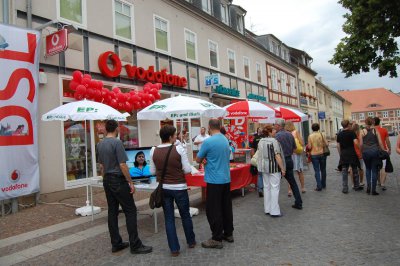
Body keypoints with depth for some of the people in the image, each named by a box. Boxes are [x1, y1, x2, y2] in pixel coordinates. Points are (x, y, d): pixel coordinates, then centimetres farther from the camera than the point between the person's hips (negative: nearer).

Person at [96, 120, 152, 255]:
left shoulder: (100, 144, 9)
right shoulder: (117, 142, -15)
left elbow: (101, 166, 15)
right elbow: (122, 165, -19)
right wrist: (130, 182, -13)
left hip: (107, 181, 8)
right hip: (118, 181, -8)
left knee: (112, 212, 11)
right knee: (130, 211, -3)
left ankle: (116, 243, 19)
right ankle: (135, 245, 0)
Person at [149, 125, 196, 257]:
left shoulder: (153, 151, -5)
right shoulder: (179, 149, -13)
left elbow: (152, 171, 3)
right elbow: (188, 170, -11)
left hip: (163, 188, 2)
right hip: (179, 188, -2)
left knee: (169, 218, 12)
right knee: (185, 215, 17)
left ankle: (174, 248, 16)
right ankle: (191, 241, 36)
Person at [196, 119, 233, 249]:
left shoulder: (208, 142, -17)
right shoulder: (226, 140, 7)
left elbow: (198, 160, -6)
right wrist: (209, 159, 5)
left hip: (214, 180, -8)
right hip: (226, 179, 8)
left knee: (213, 210, 1)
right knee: (226, 207, 16)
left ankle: (217, 239, 7)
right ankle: (228, 234, 27)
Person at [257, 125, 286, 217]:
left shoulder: (261, 141, 8)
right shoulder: (274, 141, -14)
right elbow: (277, 156, -17)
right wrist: (282, 168, -13)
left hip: (264, 166, 7)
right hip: (273, 167, -7)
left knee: (266, 187, 13)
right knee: (274, 187, -2)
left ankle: (267, 209, 20)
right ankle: (274, 211, 1)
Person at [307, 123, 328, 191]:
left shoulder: (310, 136, -7)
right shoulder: (321, 134, -4)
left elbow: (309, 147, -8)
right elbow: (326, 143, -4)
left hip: (314, 155, -2)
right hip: (322, 154, 2)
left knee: (317, 171, 1)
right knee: (323, 170, 16)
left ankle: (319, 186, -1)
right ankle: (323, 185, 26)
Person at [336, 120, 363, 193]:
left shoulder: (339, 134, 5)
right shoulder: (352, 132, -6)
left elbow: (338, 146, 6)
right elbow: (356, 143, -17)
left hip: (343, 154, 3)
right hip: (352, 153, -2)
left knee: (344, 171, 5)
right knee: (355, 170, 13)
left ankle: (345, 189, 4)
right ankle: (356, 187, 25)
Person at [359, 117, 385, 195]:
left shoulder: (362, 131, 0)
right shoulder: (375, 131, 1)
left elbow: (361, 144, -1)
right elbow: (380, 143, 0)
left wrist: (361, 152, 11)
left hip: (366, 152, 1)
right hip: (375, 151, -1)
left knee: (368, 169, 20)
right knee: (374, 170, 6)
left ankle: (368, 187, 12)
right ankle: (373, 190, 7)